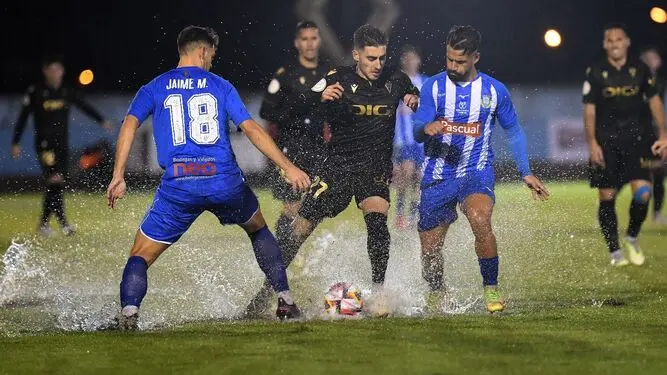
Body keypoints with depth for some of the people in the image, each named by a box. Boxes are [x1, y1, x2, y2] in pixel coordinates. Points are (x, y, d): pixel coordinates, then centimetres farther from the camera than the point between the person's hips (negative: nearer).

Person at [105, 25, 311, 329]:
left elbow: (129, 126, -3)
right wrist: (288, 168, 3)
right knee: (259, 230, 30)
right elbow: (252, 129, 3)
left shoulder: (153, 89, 12)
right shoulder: (220, 86, 11)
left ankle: (128, 312, -20)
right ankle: (285, 300, 24)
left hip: (178, 186, -1)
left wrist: (118, 178, -5)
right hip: (226, 182, 1)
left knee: (140, 257, 7)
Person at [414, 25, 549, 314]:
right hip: (438, 176, 2)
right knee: (429, 249, 3)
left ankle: (491, 288, -18)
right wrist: (427, 128, -32)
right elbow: (417, 133, -7)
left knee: (480, 220, -32)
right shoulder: (433, 86, -2)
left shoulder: (494, 90, 0)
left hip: (477, 173, -1)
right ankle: (436, 295, 33)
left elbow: (513, 132, 13)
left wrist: (526, 173, 7)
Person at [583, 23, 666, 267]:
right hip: (606, 140, -1)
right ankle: (614, 251, 12)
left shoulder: (640, 69, 3)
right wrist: (592, 143, -7)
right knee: (607, 198, 0)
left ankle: (632, 238, 13)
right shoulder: (596, 72, -2)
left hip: (636, 138, 1)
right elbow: (589, 110, 0)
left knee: (643, 193, -12)